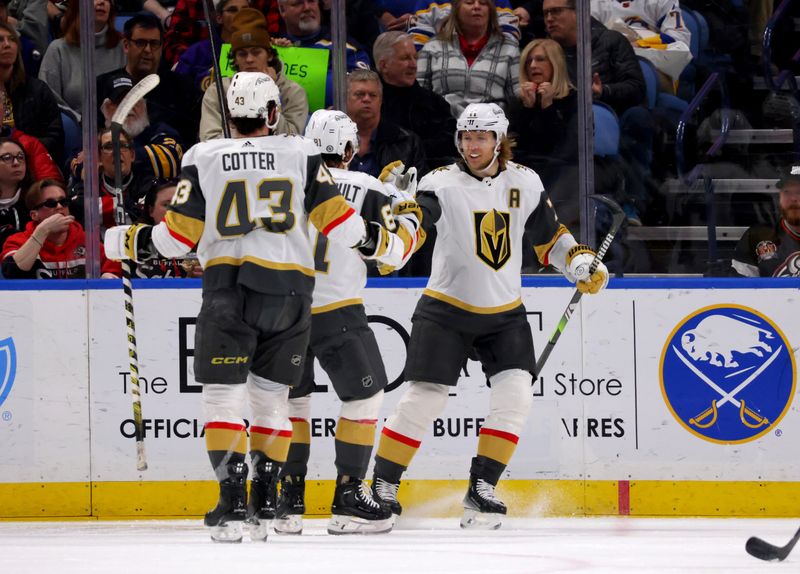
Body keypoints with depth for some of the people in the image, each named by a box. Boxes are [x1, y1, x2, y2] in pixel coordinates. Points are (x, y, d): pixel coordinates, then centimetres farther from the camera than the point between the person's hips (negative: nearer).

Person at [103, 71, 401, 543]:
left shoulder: (203, 158, 1)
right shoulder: (302, 154, 2)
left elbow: (179, 235, 2)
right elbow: (336, 220, 0)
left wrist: (133, 242, 20)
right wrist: (382, 242, 17)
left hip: (228, 287, -2)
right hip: (289, 293, 2)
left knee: (224, 397, 0)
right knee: (272, 398, 13)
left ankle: (232, 503, -12)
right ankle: (264, 507, 12)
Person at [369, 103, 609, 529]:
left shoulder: (525, 183, 0)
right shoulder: (443, 184, -13)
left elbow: (548, 236, 15)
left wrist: (580, 263, 2)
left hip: (504, 314, 4)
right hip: (446, 307, -3)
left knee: (515, 395, -11)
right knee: (424, 397, -8)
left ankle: (481, 489, -1)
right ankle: (382, 485, 2)